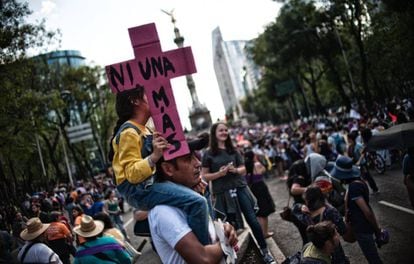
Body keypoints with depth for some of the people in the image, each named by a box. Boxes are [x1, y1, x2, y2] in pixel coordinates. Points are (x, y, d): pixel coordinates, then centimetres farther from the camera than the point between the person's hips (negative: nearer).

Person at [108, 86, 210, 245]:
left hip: (149, 184, 11)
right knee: (197, 202, -26)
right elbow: (132, 174, -20)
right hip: (139, 190, -11)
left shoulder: (143, 130, 18)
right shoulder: (129, 132, -13)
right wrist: (154, 157, -34)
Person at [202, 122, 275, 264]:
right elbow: (204, 176, 0)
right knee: (232, 225, 3)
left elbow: (243, 169, 11)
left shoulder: (233, 150, 8)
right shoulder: (209, 153, -1)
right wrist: (219, 173, -16)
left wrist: (236, 170, -10)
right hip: (223, 193, -2)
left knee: (252, 220, 0)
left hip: (240, 188, 3)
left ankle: (265, 251, 12)